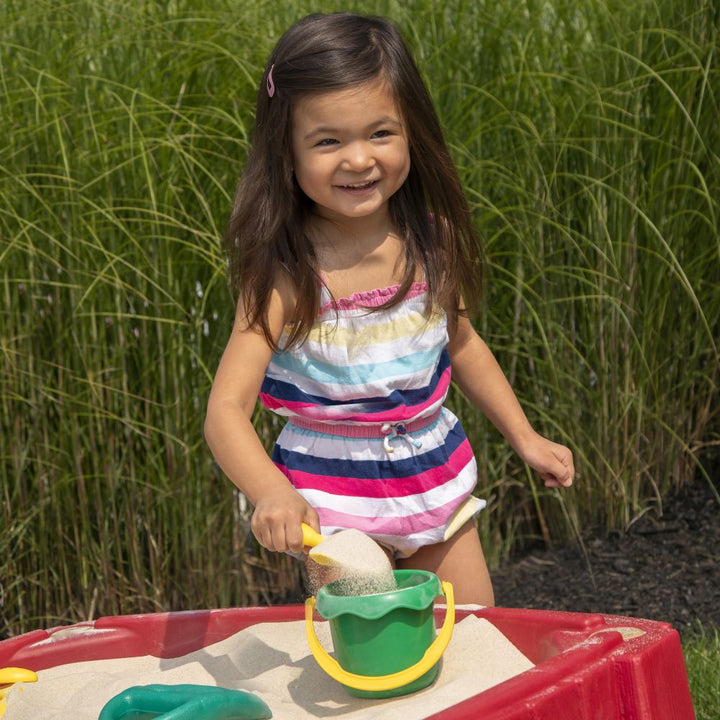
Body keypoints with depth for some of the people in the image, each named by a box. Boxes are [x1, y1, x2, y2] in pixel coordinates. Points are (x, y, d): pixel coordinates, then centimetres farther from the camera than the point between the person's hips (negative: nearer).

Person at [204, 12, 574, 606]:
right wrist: (271, 493, -47)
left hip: (436, 479, 5)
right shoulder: (285, 276, -23)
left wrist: (524, 437, 14)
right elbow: (226, 410, -30)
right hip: (336, 498, -4)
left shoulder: (432, 241, -8)